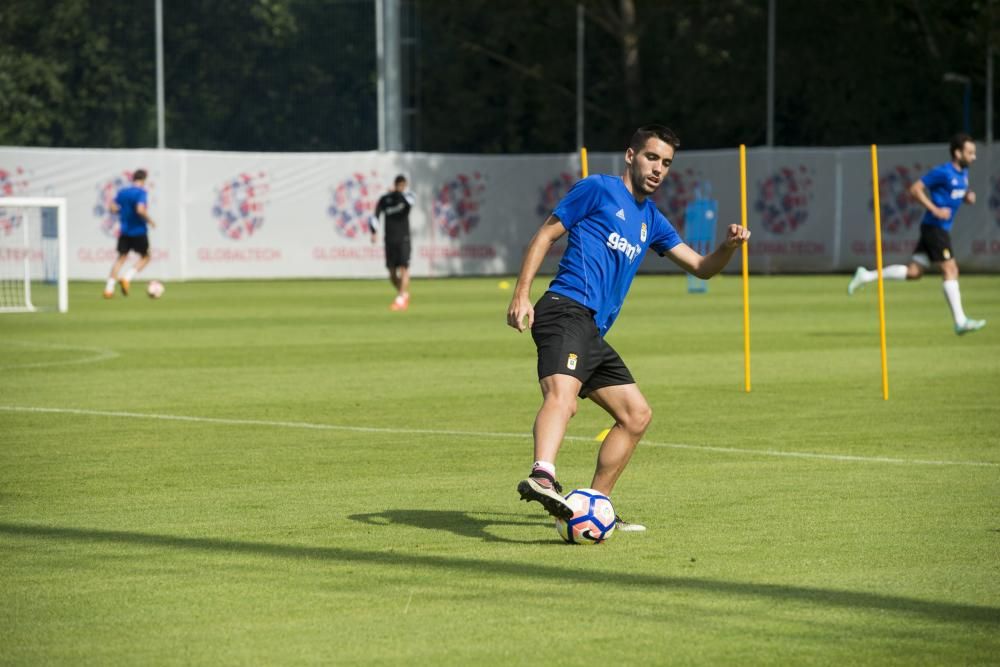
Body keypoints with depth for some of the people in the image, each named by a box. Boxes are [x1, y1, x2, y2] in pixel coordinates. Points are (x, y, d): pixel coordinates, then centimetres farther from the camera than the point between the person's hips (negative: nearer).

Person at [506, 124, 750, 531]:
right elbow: (545, 236, 2)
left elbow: (701, 267, 26)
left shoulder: (651, 221, 25)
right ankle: (541, 477, -57)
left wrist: (729, 246, 4)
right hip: (566, 311, -9)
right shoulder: (599, 189, 4)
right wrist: (522, 294, -9)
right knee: (562, 396, -33)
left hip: (592, 332, 9)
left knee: (637, 415, 13)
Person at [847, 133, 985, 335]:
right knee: (950, 269, -10)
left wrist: (968, 196, 6)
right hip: (934, 227, -9)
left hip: (941, 229, 9)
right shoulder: (943, 172, -15)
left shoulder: (963, 173, 13)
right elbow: (915, 189, -14)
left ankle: (866, 276, 13)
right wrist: (935, 210, -21)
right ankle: (960, 322, -9)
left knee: (913, 272, 7)